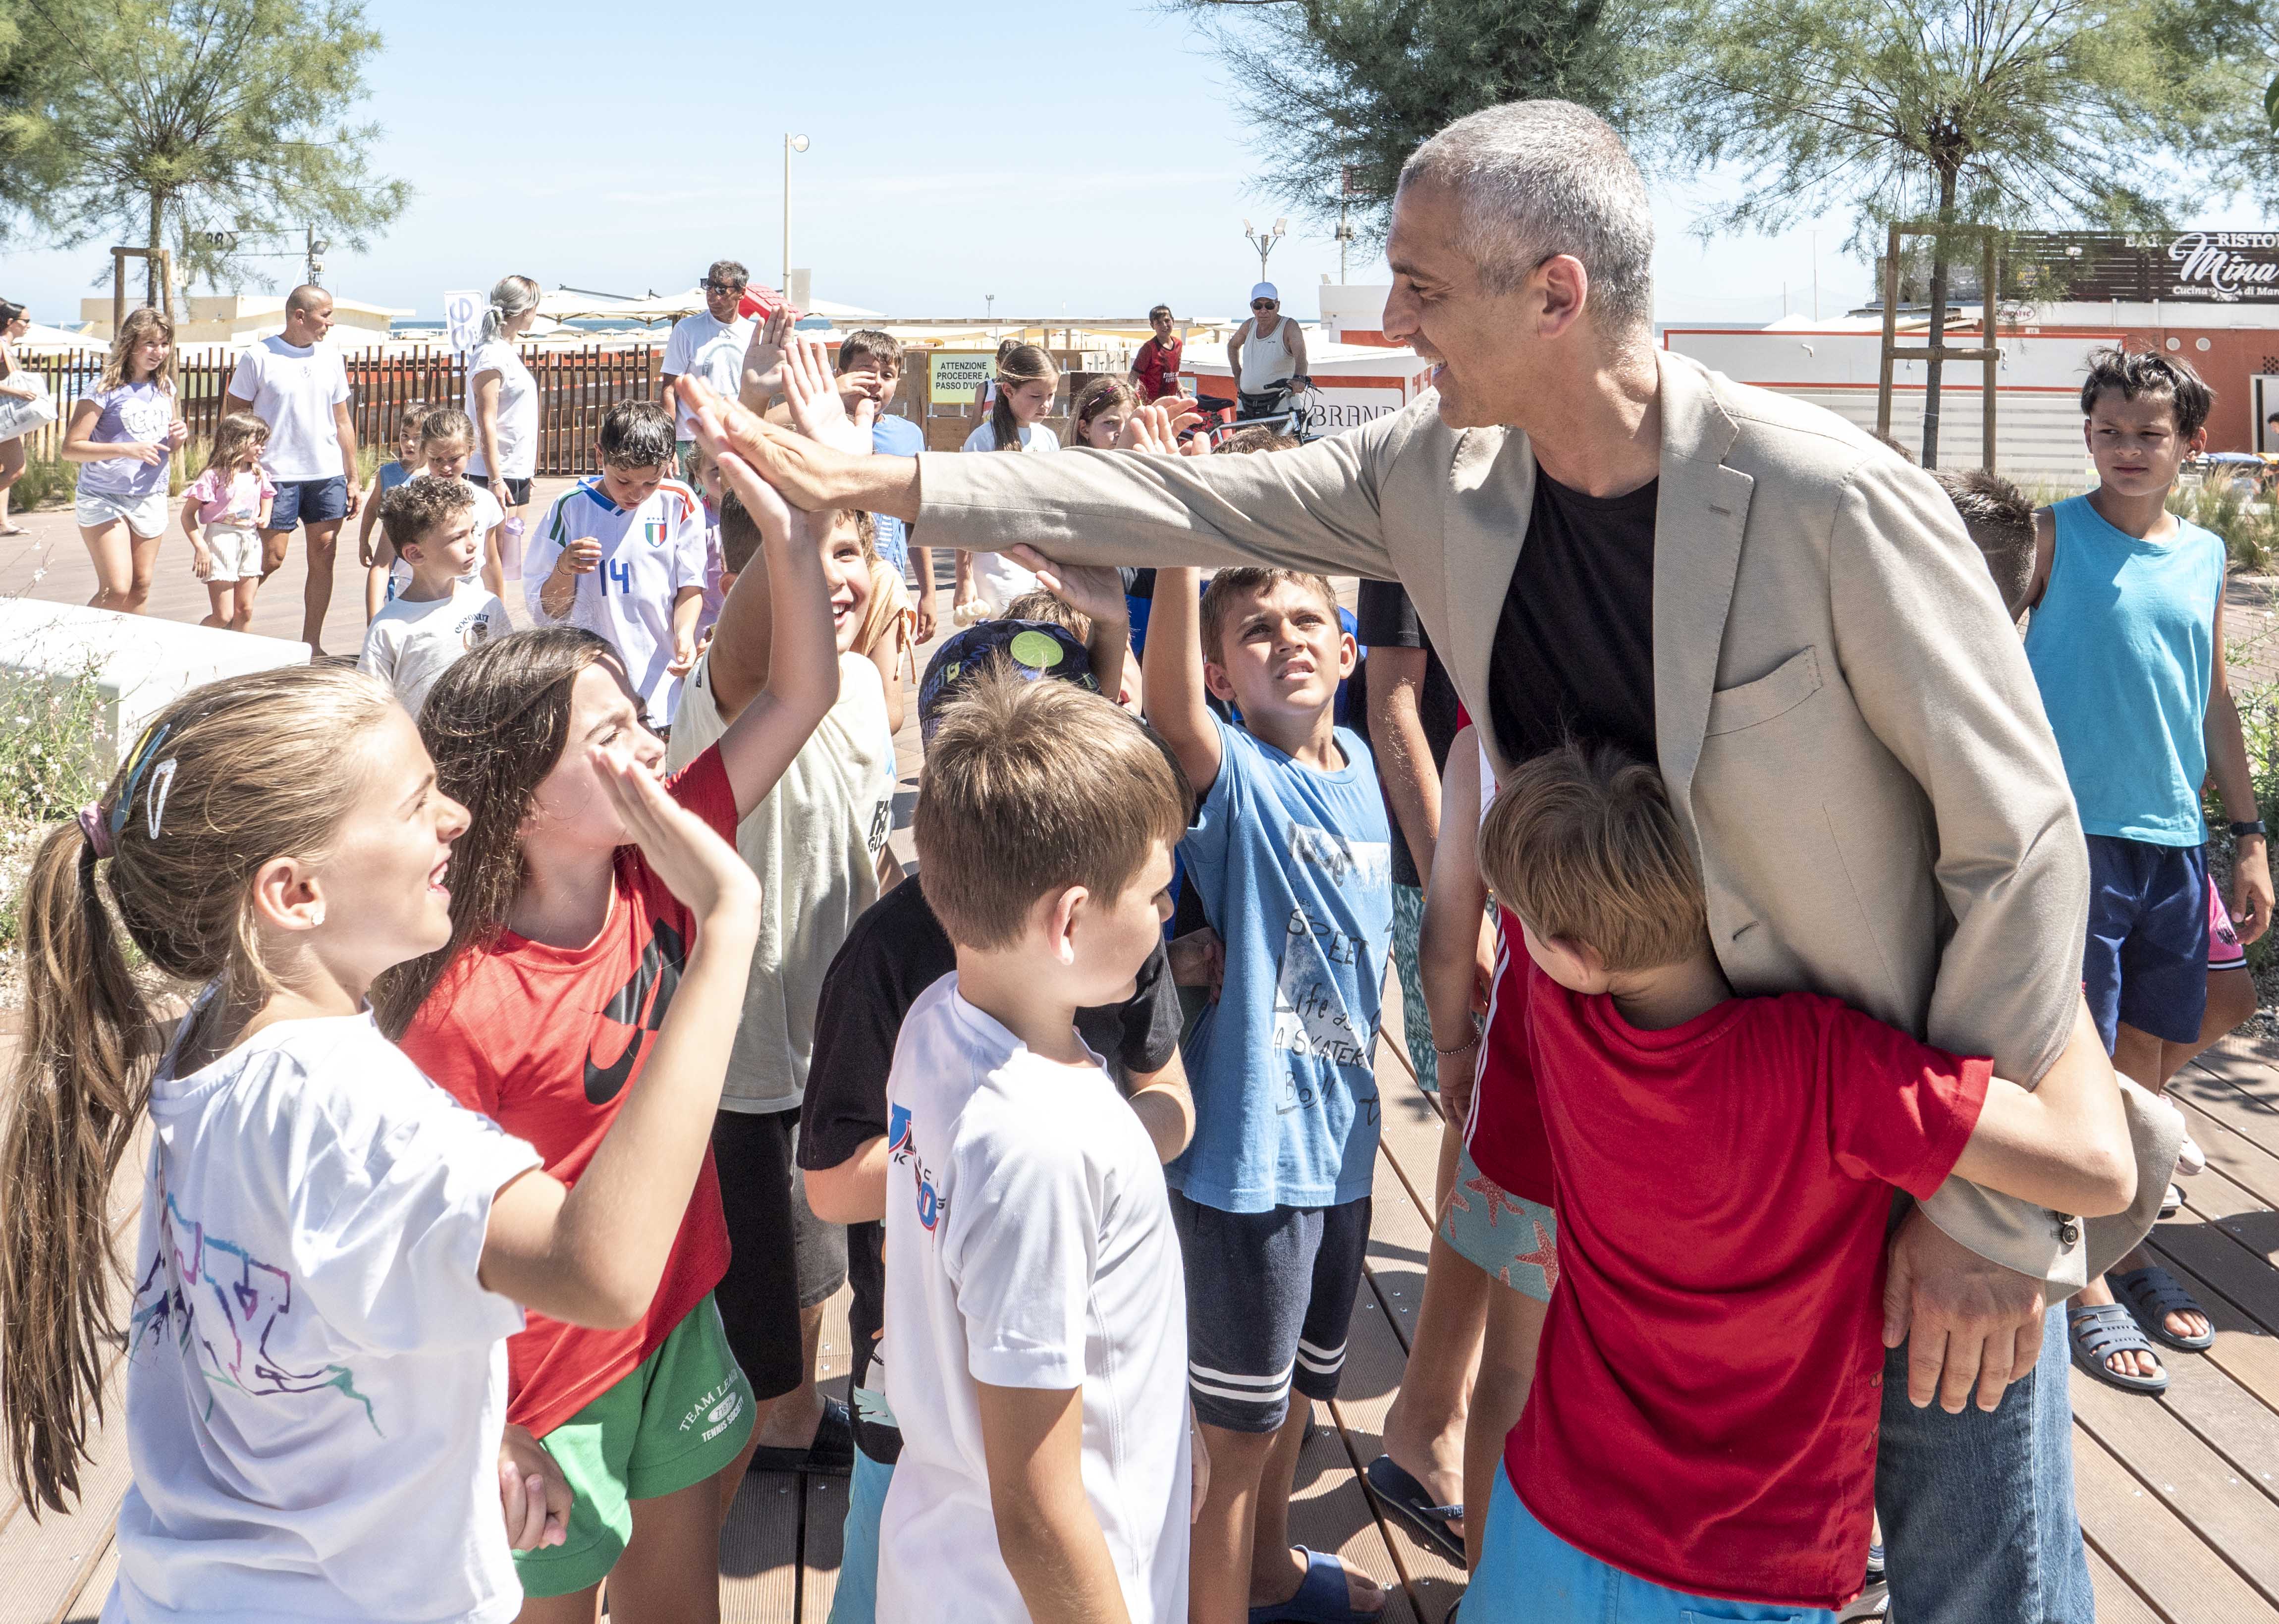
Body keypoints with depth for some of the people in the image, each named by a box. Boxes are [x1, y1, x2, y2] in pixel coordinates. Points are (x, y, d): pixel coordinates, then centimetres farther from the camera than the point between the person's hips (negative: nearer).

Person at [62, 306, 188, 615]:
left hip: (151, 498, 6)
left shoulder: (165, 388, 8)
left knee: (141, 587, 8)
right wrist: (126, 449, -24)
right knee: (117, 590, -13)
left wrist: (180, 435, -3)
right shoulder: (106, 389, -11)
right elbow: (71, 448, -14)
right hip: (104, 498, -6)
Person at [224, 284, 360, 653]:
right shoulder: (259, 358, -5)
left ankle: (311, 642, 11)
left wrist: (352, 479, 12)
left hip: (328, 474, 4)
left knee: (323, 557, 2)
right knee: (271, 559, -4)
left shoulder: (331, 358, 9)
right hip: (277, 475, -4)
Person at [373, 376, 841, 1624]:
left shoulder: (659, 864, -11)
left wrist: (793, 517, -23)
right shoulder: (466, 1006, -28)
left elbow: (801, 692, -12)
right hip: (545, 1379, -6)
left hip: (676, 1317, 6)